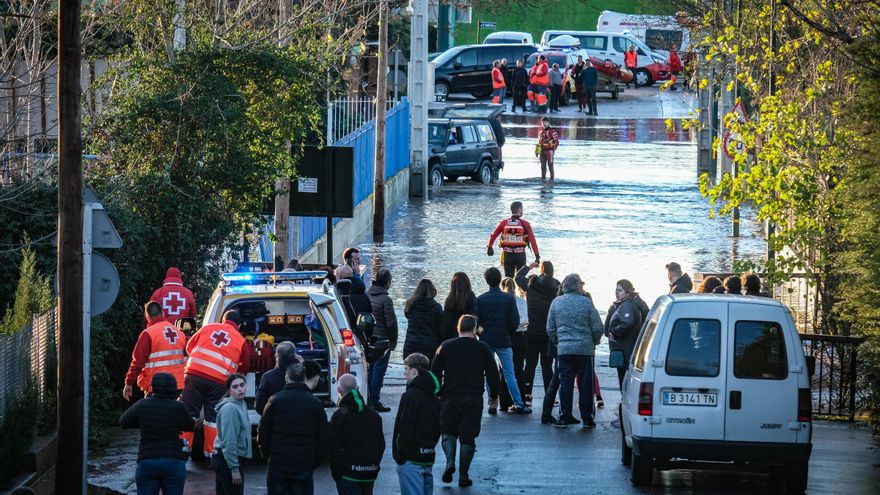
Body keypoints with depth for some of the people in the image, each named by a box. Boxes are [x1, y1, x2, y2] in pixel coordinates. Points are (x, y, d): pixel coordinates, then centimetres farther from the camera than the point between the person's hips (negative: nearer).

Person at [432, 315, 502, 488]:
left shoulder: (446, 347, 1)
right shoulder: (483, 348, 0)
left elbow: (434, 372, 2)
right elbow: (493, 373, 2)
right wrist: (495, 392, 15)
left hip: (450, 398, 0)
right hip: (474, 400, 0)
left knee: (448, 432, 14)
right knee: (468, 437, 6)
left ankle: (450, 462, -11)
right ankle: (464, 475, 4)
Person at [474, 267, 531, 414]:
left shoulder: (480, 299, -4)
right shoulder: (509, 299, -6)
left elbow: (475, 320, -4)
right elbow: (515, 321, -7)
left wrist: (482, 334, 11)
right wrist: (508, 333, 11)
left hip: (486, 341, 0)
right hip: (503, 341, 0)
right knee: (509, 373, 4)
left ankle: (492, 403, 4)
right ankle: (518, 403, 1)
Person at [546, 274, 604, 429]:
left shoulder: (556, 302, 4)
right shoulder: (586, 302, -6)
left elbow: (550, 328, 10)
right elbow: (597, 327, -3)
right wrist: (594, 342, 16)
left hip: (564, 349, 2)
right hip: (585, 349, -2)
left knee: (565, 383, 7)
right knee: (585, 384, 4)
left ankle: (564, 416, 5)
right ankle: (587, 418, 6)